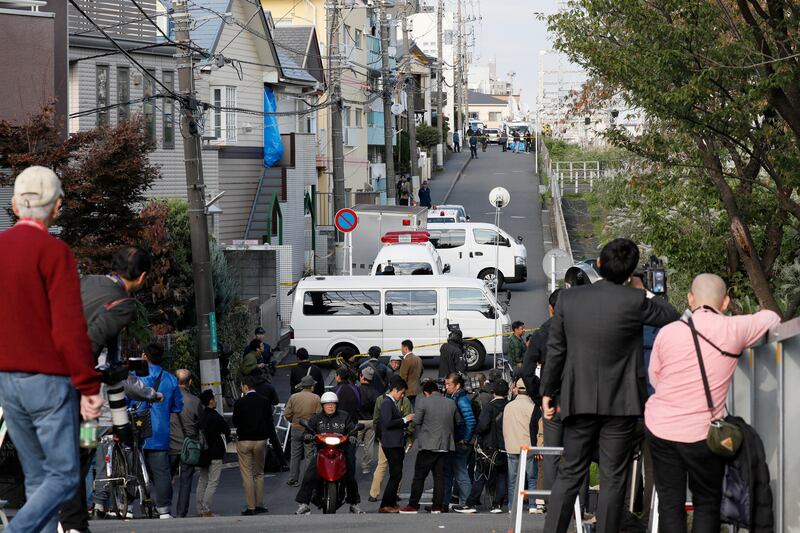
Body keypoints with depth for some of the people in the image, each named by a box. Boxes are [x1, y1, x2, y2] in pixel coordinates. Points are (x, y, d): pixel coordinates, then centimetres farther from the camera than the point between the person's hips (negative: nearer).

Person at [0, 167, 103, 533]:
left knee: (37, 478, 14)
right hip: (50, 382, -7)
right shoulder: (54, 252, -14)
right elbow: (70, 328, -19)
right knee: (64, 477, 0)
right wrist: (89, 387, -15)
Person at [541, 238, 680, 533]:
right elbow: (673, 318, 3)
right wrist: (647, 294, 16)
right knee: (613, 478, 4)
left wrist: (548, 391, 12)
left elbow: (555, 350, 3)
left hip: (579, 399, 3)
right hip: (620, 403, -3)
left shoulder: (568, 298, -3)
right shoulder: (634, 301, -13)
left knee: (569, 474, 11)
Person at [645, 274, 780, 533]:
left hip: (660, 428, 2)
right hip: (702, 433, -1)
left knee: (670, 504, 7)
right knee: (707, 504, 11)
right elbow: (771, 317, 12)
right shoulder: (734, 329, -7)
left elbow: (654, 378, 7)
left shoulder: (668, 332, -4)